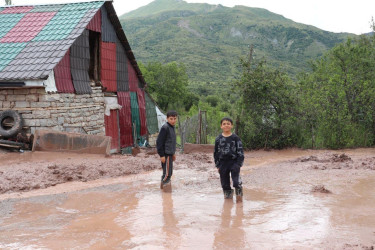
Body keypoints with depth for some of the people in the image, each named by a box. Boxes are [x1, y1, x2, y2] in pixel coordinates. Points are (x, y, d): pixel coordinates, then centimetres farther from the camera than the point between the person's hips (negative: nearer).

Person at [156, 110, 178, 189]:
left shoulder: (172, 127, 13)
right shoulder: (165, 127, -16)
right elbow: (159, 142, -17)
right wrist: (162, 155, -19)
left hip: (170, 154, 9)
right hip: (166, 154, -9)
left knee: (169, 172, 15)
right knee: (167, 173, -9)